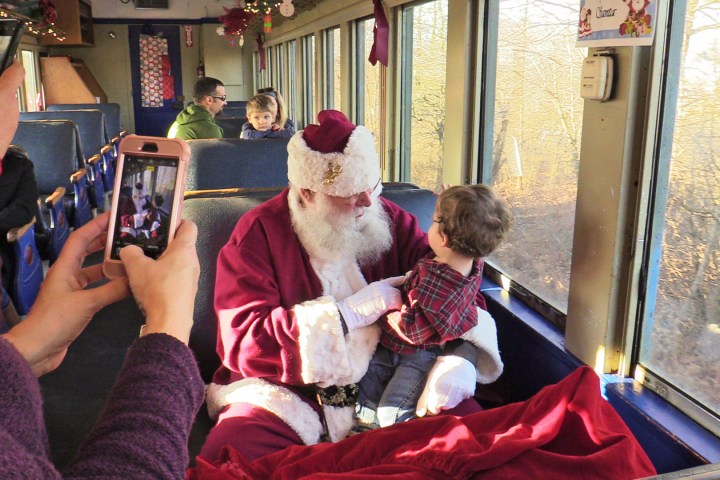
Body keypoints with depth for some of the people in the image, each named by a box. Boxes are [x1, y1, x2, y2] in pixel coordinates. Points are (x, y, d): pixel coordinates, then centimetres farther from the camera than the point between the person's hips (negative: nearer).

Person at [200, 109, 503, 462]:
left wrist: (461, 356, -17)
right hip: (290, 395, -3)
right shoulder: (259, 233, -5)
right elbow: (243, 341, -14)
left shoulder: (390, 219, 6)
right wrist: (353, 310, -18)